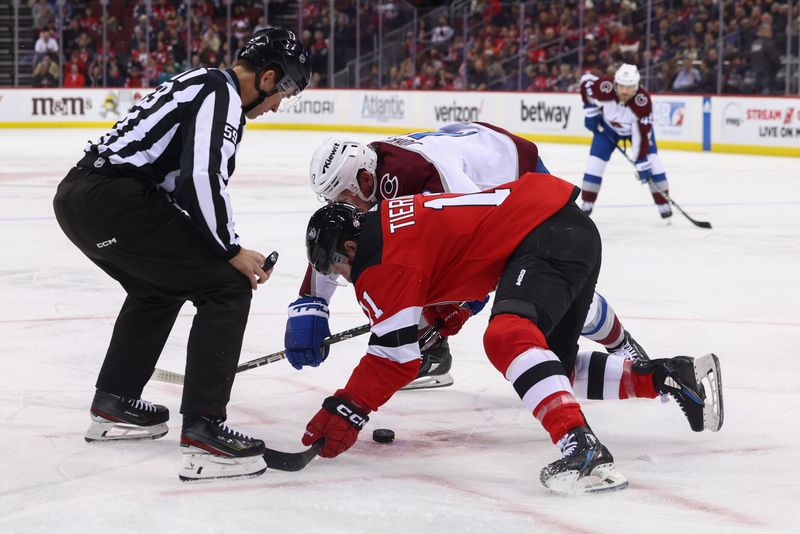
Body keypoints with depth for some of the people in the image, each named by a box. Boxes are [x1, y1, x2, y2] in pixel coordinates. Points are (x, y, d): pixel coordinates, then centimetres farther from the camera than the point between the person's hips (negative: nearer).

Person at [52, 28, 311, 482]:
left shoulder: (202, 84, 25)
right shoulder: (222, 92, -5)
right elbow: (202, 179, -18)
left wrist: (221, 251, 22)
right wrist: (232, 252, -6)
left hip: (75, 196, 10)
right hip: (114, 201, -10)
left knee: (159, 287, 32)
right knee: (227, 288, -6)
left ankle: (114, 404, 39)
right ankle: (203, 431, -12)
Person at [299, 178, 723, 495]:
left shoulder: (382, 262, -9)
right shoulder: (388, 221, 18)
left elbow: (397, 356, -9)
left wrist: (345, 412, -4)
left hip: (546, 238, -11)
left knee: (507, 336, -30)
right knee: (555, 364, 19)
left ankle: (582, 448, -43)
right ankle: (675, 376, 13)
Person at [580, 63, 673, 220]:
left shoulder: (643, 100, -39)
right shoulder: (605, 88, -37)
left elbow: (642, 134, -34)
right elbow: (586, 81, -14)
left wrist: (641, 162, -34)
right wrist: (590, 110, -12)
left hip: (637, 127, -1)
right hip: (607, 126, 1)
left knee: (653, 163, -14)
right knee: (595, 163, -7)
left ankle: (664, 205, -3)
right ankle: (586, 207, 6)